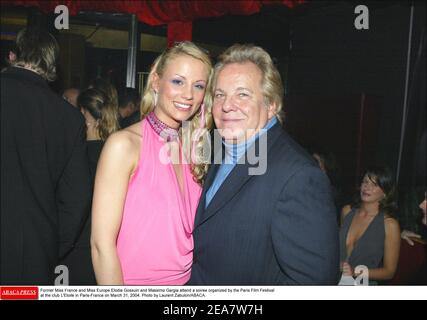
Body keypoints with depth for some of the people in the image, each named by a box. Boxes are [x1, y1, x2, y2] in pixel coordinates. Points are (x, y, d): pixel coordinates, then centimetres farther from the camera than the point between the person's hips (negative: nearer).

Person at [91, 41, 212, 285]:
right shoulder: (124, 144, -18)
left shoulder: (191, 149, 0)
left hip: (185, 282, 6)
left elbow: (184, 231, 6)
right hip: (135, 283, -6)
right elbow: (102, 244, -19)